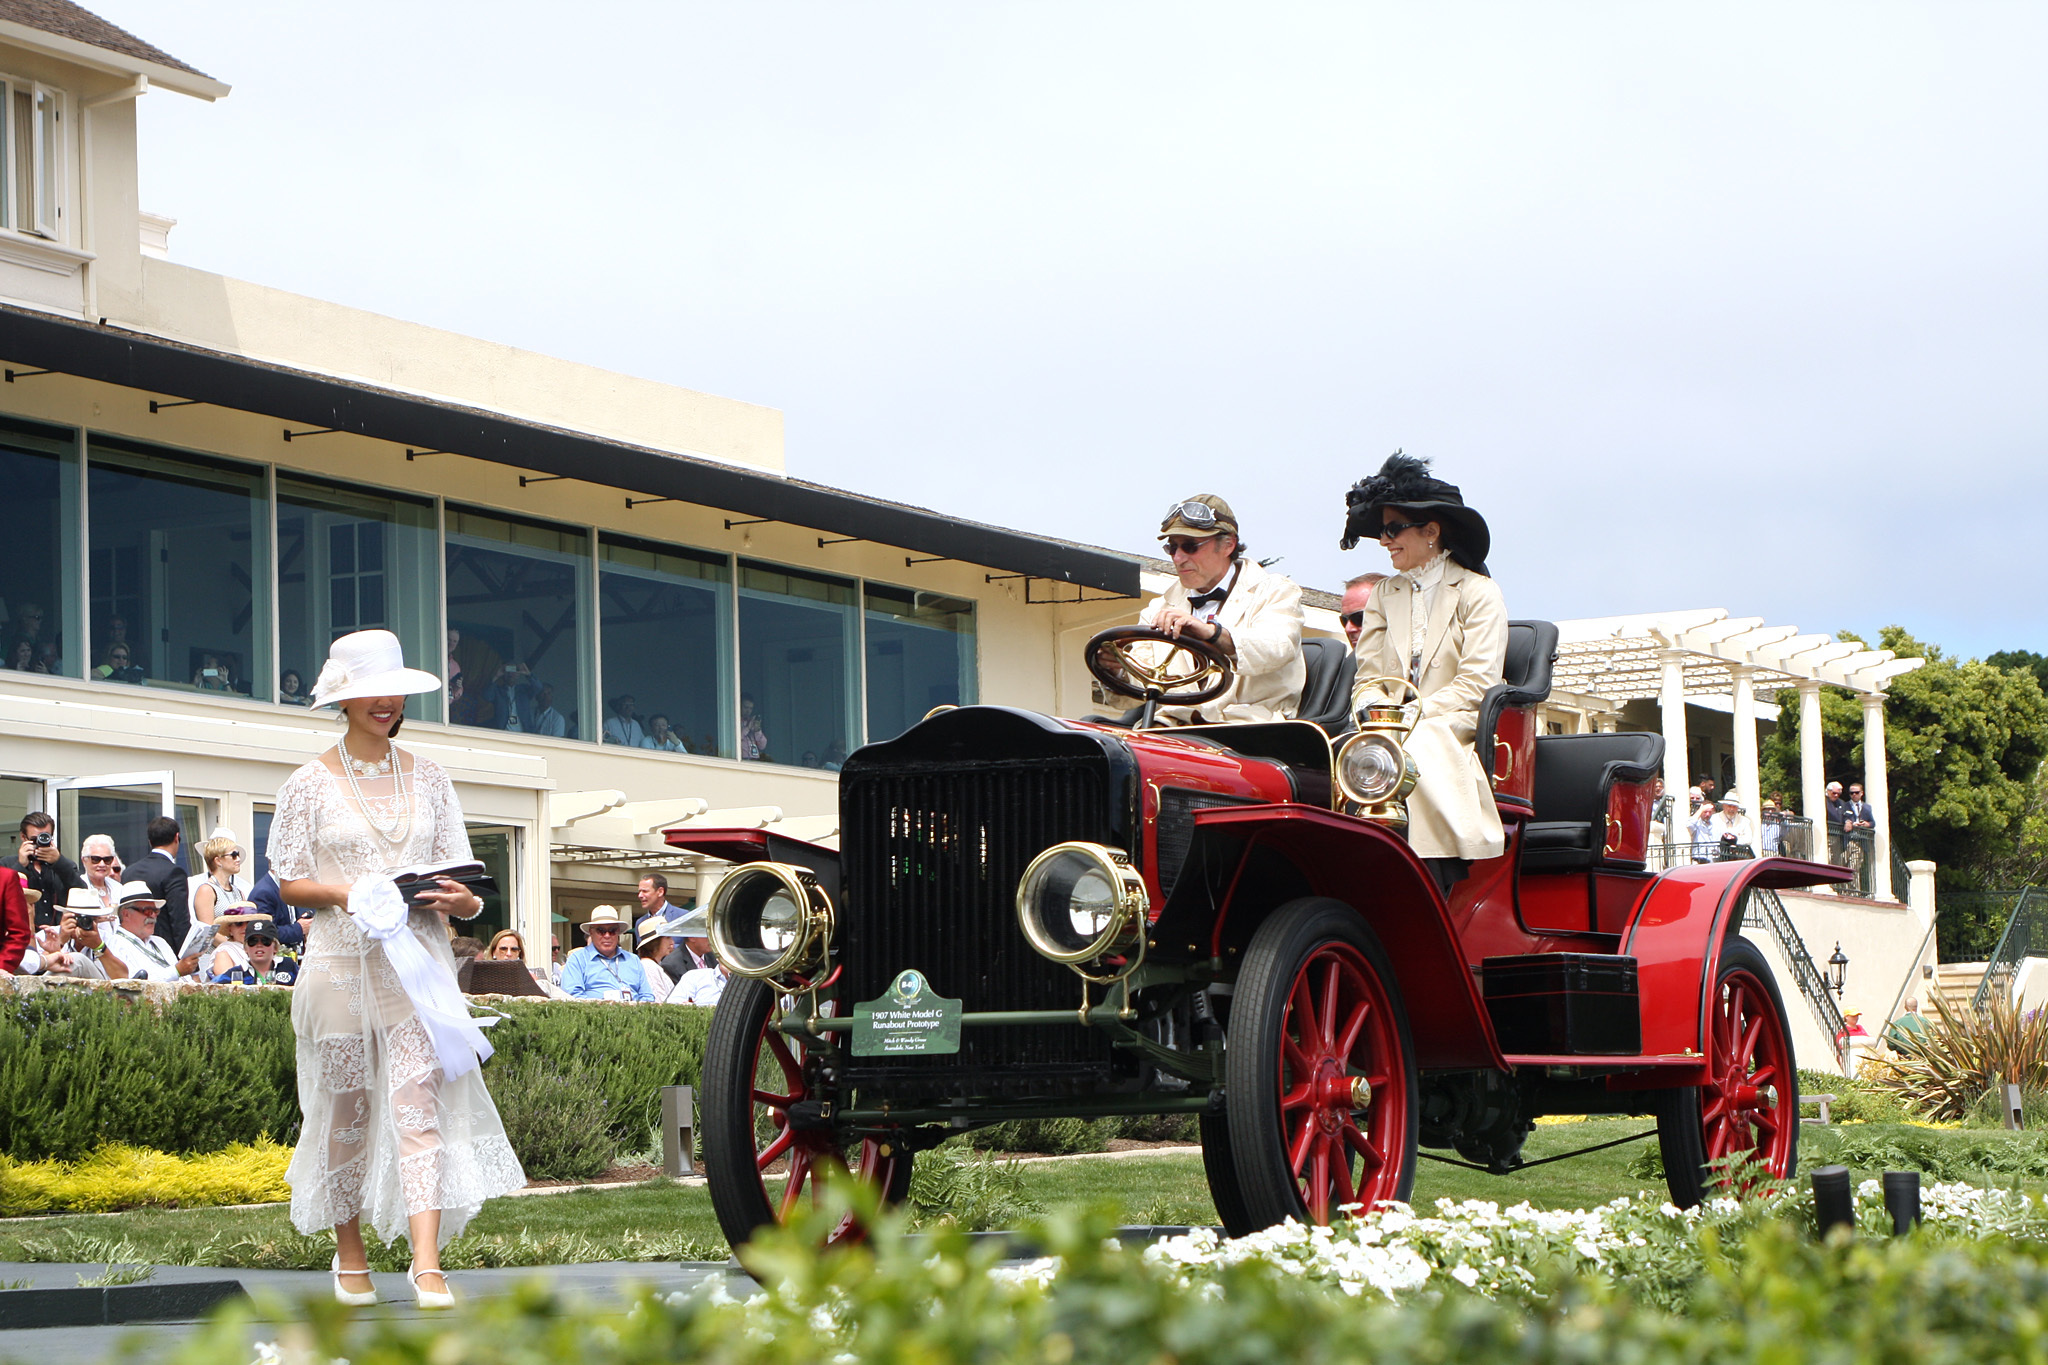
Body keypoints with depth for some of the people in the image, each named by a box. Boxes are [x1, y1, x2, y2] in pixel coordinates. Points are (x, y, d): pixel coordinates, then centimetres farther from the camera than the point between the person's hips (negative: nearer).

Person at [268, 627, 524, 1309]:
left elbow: (458, 869, 12)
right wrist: (345, 892, -16)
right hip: (341, 957, -1)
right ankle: (350, 1257, 23)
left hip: (418, 958, 1)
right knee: (346, 1110, 6)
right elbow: (290, 882, 3)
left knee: (418, 1100, -13)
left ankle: (427, 1264, -20)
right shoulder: (310, 784, 3)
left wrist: (463, 900, -10)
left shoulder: (428, 778, 10)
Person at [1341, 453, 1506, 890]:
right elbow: (1366, 681, 14)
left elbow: (1476, 685, -5)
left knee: (1414, 753, -37)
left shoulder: (1479, 593, 6)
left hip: (1456, 736, -4)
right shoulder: (1383, 597, 23)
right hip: (1395, 736, 4)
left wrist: (1413, 715, -16)